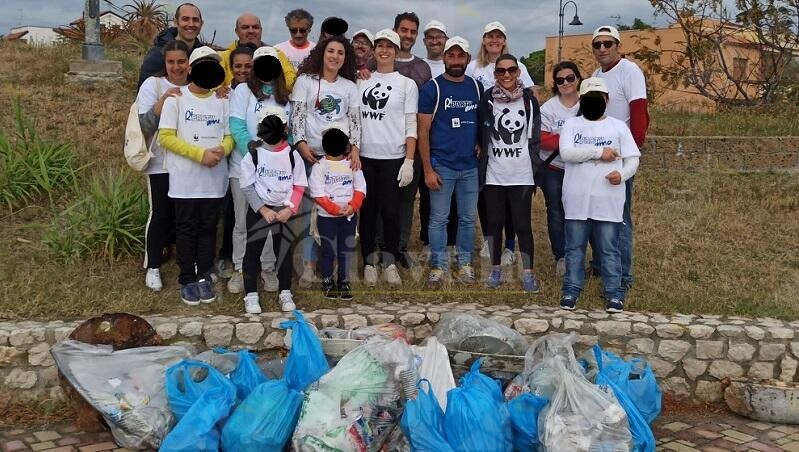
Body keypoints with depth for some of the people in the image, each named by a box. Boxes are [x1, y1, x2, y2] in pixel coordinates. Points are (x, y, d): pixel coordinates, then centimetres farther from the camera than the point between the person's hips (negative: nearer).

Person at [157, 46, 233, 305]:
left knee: (208, 228, 9)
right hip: (185, 179, -3)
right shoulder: (176, 98, -1)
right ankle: (188, 280, 13)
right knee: (187, 229, 5)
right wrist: (200, 153, -16)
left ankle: (204, 277, 18)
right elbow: (165, 137, -7)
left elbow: (230, 136, 9)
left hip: (214, 179, 3)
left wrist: (223, 149, -16)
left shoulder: (222, 101, 8)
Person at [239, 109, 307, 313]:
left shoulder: (292, 155, -3)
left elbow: (299, 186, 0)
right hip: (259, 209, -1)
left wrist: (290, 208, -13)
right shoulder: (253, 154, -8)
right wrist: (263, 209, -14)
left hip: (285, 210, 1)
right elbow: (247, 186, -7)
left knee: (285, 252, 9)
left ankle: (285, 293, 22)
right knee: (253, 251, 2)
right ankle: (251, 294, 12)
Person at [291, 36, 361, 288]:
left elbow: (355, 120, 8)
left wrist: (355, 148, -6)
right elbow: (297, 115, -1)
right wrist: (301, 144, -14)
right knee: (310, 209, -2)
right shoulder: (305, 81, 5)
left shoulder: (349, 86, 13)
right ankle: (309, 264, 4)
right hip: (311, 153, -2)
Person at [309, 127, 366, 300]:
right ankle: (327, 282, 19)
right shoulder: (319, 167, -8)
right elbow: (318, 193, -13)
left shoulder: (352, 164, 2)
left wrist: (354, 206, -16)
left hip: (349, 216, 3)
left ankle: (344, 282, 19)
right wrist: (334, 209, -20)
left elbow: (360, 188, -1)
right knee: (329, 251, 5)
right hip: (327, 217, -3)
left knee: (346, 250, 8)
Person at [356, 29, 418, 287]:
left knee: (391, 211, -1)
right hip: (365, 156, 2)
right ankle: (369, 262, 15)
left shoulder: (407, 84, 3)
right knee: (368, 210, 5)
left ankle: (390, 263, 13)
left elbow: (411, 127, 0)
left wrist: (409, 161, -8)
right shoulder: (362, 81, 10)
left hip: (393, 158, -2)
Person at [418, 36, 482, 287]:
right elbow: (423, 132, -6)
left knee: (468, 218, 10)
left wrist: (480, 145, 2)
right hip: (442, 165, -3)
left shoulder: (476, 87, 7)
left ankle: (465, 263, 21)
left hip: (470, 166, 4)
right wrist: (427, 169, -10)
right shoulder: (432, 88, -5)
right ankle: (438, 266, 12)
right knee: (439, 219, 2)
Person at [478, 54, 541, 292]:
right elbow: (480, 135, 6)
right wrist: (482, 166, 3)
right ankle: (495, 269, 21)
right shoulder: (487, 99, 1)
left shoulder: (528, 99, 2)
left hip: (521, 174, -1)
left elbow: (535, 137, 5)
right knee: (494, 222, 8)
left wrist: (534, 166, 1)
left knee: (522, 224, 0)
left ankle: (528, 273, 8)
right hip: (494, 174, 1)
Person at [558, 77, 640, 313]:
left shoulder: (618, 127, 7)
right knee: (574, 247, 8)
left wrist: (622, 173, -16)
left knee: (609, 249, 5)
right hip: (577, 199, 0)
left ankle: (614, 293, 13)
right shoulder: (571, 124, 5)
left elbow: (633, 158, 4)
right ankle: (571, 290, 19)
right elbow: (566, 153, -11)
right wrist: (599, 152, -14)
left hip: (608, 201, 0)